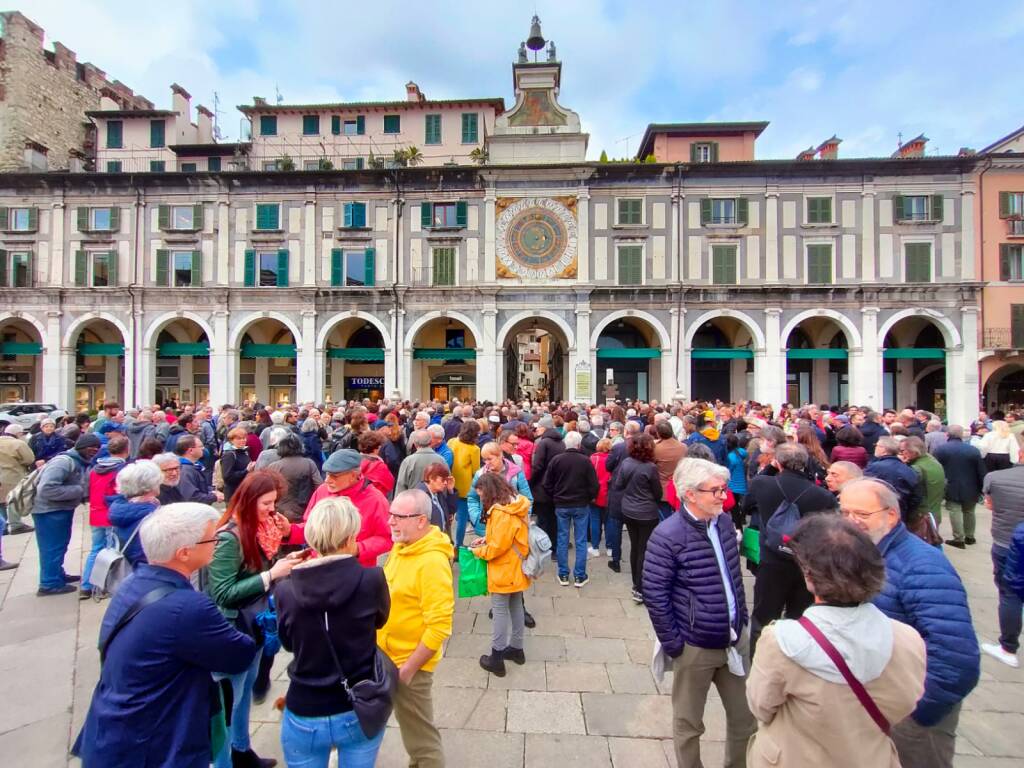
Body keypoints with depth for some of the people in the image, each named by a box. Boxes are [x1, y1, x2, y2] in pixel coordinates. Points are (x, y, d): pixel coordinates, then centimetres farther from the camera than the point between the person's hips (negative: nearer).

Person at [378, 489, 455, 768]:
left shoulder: (432, 561, -28)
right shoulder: (400, 547, -1)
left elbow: (439, 626, -27)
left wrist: (408, 669, -19)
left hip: (410, 663, -8)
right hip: (389, 656, 8)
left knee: (420, 736, 11)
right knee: (410, 726, 26)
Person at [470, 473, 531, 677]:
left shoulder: (502, 512, -27)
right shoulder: (517, 504, 1)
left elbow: (497, 548, -24)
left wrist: (477, 550, -7)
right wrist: (486, 538, 5)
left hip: (505, 571, -9)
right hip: (516, 568, 9)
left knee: (500, 611, 4)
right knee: (516, 607, 19)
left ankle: (496, 658, 16)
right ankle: (516, 649, 33)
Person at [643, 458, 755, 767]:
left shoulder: (725, 522, -2)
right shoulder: (668, 535, -23)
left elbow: (735, 576, 12)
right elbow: (654, 594, -18)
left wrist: (742, 619, 13)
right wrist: (672, 644, -14)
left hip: (735, 639, 6)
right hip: (695, 646, -6)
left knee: (745, 716, 21)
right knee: (689, 723, 15)